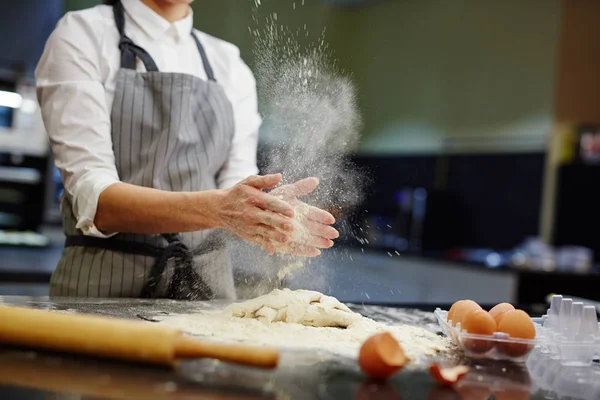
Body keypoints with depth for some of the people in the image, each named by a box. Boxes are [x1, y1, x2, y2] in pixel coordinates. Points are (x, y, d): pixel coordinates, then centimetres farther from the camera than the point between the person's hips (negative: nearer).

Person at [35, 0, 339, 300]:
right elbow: (92, 197, -18)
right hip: (107, 284, -3)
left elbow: (237, 207, -3)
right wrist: (214, 208, -32)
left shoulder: (229, 64, 7)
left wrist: (271, 218, -25)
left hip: (208, 287, 4)